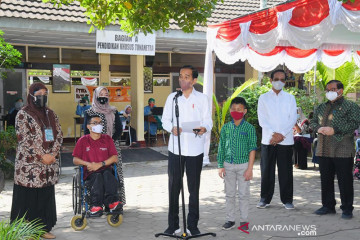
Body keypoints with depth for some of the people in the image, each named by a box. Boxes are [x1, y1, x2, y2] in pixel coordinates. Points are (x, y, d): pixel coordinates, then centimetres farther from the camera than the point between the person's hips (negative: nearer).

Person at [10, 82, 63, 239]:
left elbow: (59, 135, 9)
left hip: (49, 165, 5)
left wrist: (53, 154, -6)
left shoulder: (50, 114, 12)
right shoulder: (23, 114, -5)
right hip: (29, 165, -5)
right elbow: (24, 140, -12)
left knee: (46, 196, 10)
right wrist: (41, 156, -15)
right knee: (28, 198, 1)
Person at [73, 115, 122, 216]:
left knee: (107, 175, -35)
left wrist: (100, 164, -10)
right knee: (98, 177, -36)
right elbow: (75, 160, 8)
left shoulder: (107, 139, 15)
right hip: (90, 173, -1)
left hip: (106, 169, 1)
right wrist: (88, 164, -11)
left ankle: (112, 202, -46)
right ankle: (96, 205, -43)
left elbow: (115, 158, 6)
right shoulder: (83, 140, 12)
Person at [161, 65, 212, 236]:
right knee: (173, 187, 4)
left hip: (195, 149, -1)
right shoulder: (172, 97, 9)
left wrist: (204, 128, -21)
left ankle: (193, 225, 18)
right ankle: (173, 225, 16)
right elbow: (165, 119, 7)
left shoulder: (202, 98, 6)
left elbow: (208, 121, 2)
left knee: (194, 188, 6)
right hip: (175, 148, 1)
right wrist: (172, 128, -14)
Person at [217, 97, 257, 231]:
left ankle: (244, 220, 19)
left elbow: (252, 149, -5)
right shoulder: (226, 128, 4)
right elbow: (221, 148, 6)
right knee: (229, 194, 11)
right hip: (228, 165, 3)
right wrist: (220, 166, 1)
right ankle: (230, 220, 23)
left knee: (244, 194, 5)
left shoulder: (249, 128, -4)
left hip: (243, 165, -3)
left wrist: (250, 168, -10)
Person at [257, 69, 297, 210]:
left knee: (286, 171, 2)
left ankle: (287, 199, 12)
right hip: (268, 140, 0)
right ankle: (265, 198, 14)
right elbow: (262, 119, 1)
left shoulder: (290, 98, 11)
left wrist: (282, 134, -10)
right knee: (267, 170, 3)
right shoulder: (263, 98, 9)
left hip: (286, 140, 0)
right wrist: (273, 134, -12)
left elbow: (293, 119, 3)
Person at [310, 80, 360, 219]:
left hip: (343, 151, -5)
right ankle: (328, 206, 23)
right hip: (324, 150, 6)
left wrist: (334, 130, -18)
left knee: (345, 181, 0)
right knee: (326, 180, 11)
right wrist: (318, 128, -5)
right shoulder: (321, 107, 19)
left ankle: (347, 209, 11)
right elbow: (313, 122, 18)